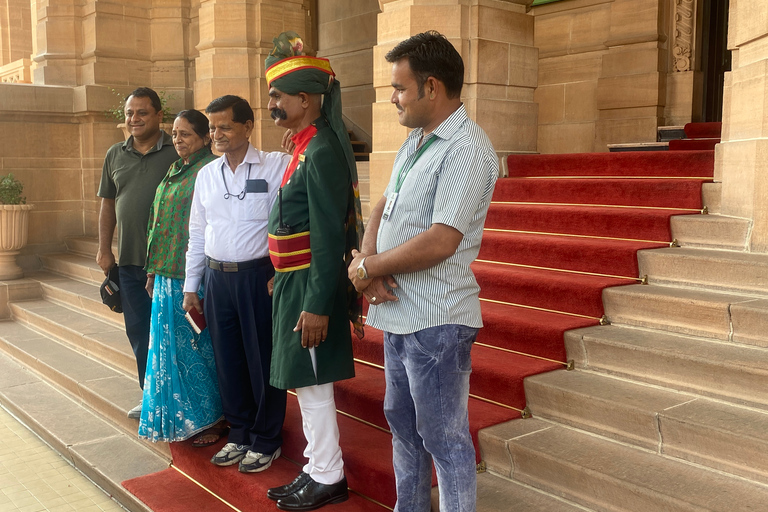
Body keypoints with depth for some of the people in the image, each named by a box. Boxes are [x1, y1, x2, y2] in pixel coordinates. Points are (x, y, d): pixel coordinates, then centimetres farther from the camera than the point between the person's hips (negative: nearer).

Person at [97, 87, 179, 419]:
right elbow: (108, 204, 15)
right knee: (138, 331, 13)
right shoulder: (115, 155, 11)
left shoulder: (177, 153, -5)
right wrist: (104, 249, 9)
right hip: (129, 261, 5)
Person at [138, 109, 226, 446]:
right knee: (174, 345, 14)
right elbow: (158, 224, 17)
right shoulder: (173, 171, 14)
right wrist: (154, 270, 14)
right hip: (168, 276, 8)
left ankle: (213, 417, 17)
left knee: (200, 345, 2)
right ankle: (182, 416, 28)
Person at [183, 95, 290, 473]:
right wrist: (190, 287, 15)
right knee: (227, 360, 13)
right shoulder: (206, 175, 11)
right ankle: (239, 435, 31)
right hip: (217, 277, 5)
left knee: (263, 360, 4)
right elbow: (197, 233, 16)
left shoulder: (276, 166, -6)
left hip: (260, 276, -5)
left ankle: (266, 441, 22)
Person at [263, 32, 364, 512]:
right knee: (306, 382, 16)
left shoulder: (322, 151, -18)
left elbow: (330, 236, -22)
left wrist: (317, 305, -22)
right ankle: (319, 469, 29)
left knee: (312, 383, 2)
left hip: (312, 285, -10)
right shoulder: (305, 147, 12)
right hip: (294, 282, 10)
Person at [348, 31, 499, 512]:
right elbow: (383, 207, 12)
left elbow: (440, 242, -25)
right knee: (402, 421, 22)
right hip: (398, 311, 10)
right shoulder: (415, 142, 12)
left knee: (444, 437, 3)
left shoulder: (466, 148, -18)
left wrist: (368, 267, -14)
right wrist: (370, 262, -8)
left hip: (435, 319, -10)